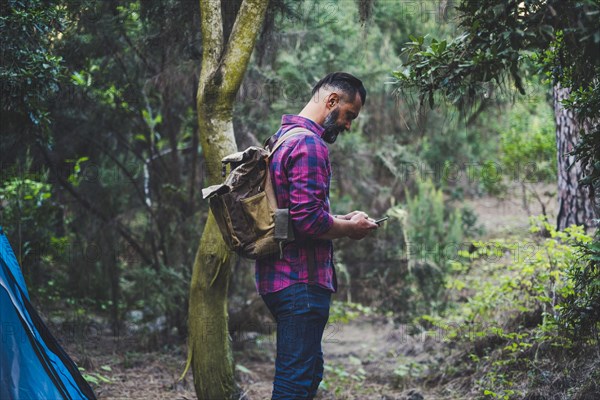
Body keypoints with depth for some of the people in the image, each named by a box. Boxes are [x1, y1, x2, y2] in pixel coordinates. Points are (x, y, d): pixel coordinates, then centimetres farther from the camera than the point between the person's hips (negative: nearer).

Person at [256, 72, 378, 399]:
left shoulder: (282, 137, 17)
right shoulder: (309, 144, -15)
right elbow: (309, 220, -23)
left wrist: (341, 220, 15)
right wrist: (350, 229, -7)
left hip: (276, 277, 10)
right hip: (301, 282, -10)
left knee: (309, 372, 18)